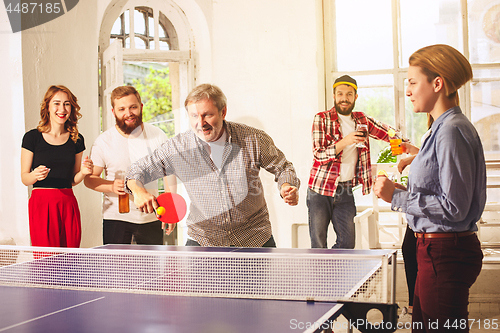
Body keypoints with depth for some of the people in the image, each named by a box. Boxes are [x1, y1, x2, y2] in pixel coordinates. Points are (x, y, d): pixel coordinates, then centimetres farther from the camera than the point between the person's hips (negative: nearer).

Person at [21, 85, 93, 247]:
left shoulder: (77, 139, 10)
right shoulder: (32, 137, 0)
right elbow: (24, 178, 2)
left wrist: (83, 172, -5)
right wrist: (35, 175, -18)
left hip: (68, 203, 3)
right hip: (41, 202, -3)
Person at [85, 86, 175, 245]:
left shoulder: (158, 136, 1)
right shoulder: (103, 142, -3)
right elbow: (89, 178, 2)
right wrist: (111, 187, -18)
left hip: (152, 218, 1)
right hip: (116, 218, -1)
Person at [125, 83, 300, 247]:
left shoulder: (254, 139, -13)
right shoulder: (177, 147, -11)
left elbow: (282, 168, 3)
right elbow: (138, 170, 2)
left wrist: (287, 188, -19)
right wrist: (138, 190, -20)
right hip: (203, 240, 0)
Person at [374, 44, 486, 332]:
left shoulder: (452, 131, -17)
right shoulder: (443, 128, 15)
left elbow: (453, 207, -21)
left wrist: (397, 197, -16)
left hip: (446, 254, -10)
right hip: (437, 251, 10)